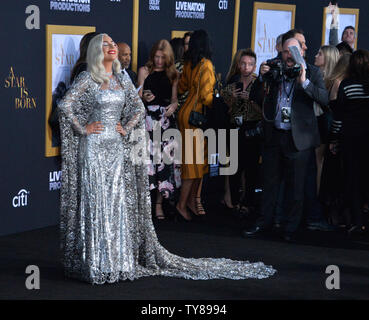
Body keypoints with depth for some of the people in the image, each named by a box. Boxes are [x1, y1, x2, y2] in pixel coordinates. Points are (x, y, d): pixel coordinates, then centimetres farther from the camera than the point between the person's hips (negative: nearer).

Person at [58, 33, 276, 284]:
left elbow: (139, 108, 17)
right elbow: (66, 105, -8)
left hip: (117, 147, 5)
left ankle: (118, 259, 12)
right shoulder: (88, 78, -3)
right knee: (95, 202, -4)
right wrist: (83, 129, -8)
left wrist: (126, 129, 5)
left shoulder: (122, 79, 11)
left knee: (119, 203, 5)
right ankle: (95, 262, 3)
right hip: (94, 147, -4)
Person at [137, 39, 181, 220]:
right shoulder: (145, 71, 6)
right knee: (148, 157, -9)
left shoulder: (172, 74, 13)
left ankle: (159, 204, 4)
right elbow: (139, 96, 5)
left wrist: (174, 105, -5)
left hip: (166, 120, 2)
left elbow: (174, 98, 16)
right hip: (148, 118, -2)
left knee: (164, 158, -2)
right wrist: (145, 98, -16)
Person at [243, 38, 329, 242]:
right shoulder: (272, 71, 6)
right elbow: (255, 98, 6)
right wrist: (262, 78, -8)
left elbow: (324, 98, -14)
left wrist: (304, 82, -26)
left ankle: (291, 227, 16)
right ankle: (264, 222, 25)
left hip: (298, 137, -3)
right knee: (270, 181, 12)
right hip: (273, 135, 3)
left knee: (295, 185, 5)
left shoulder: (312, 73, -1)